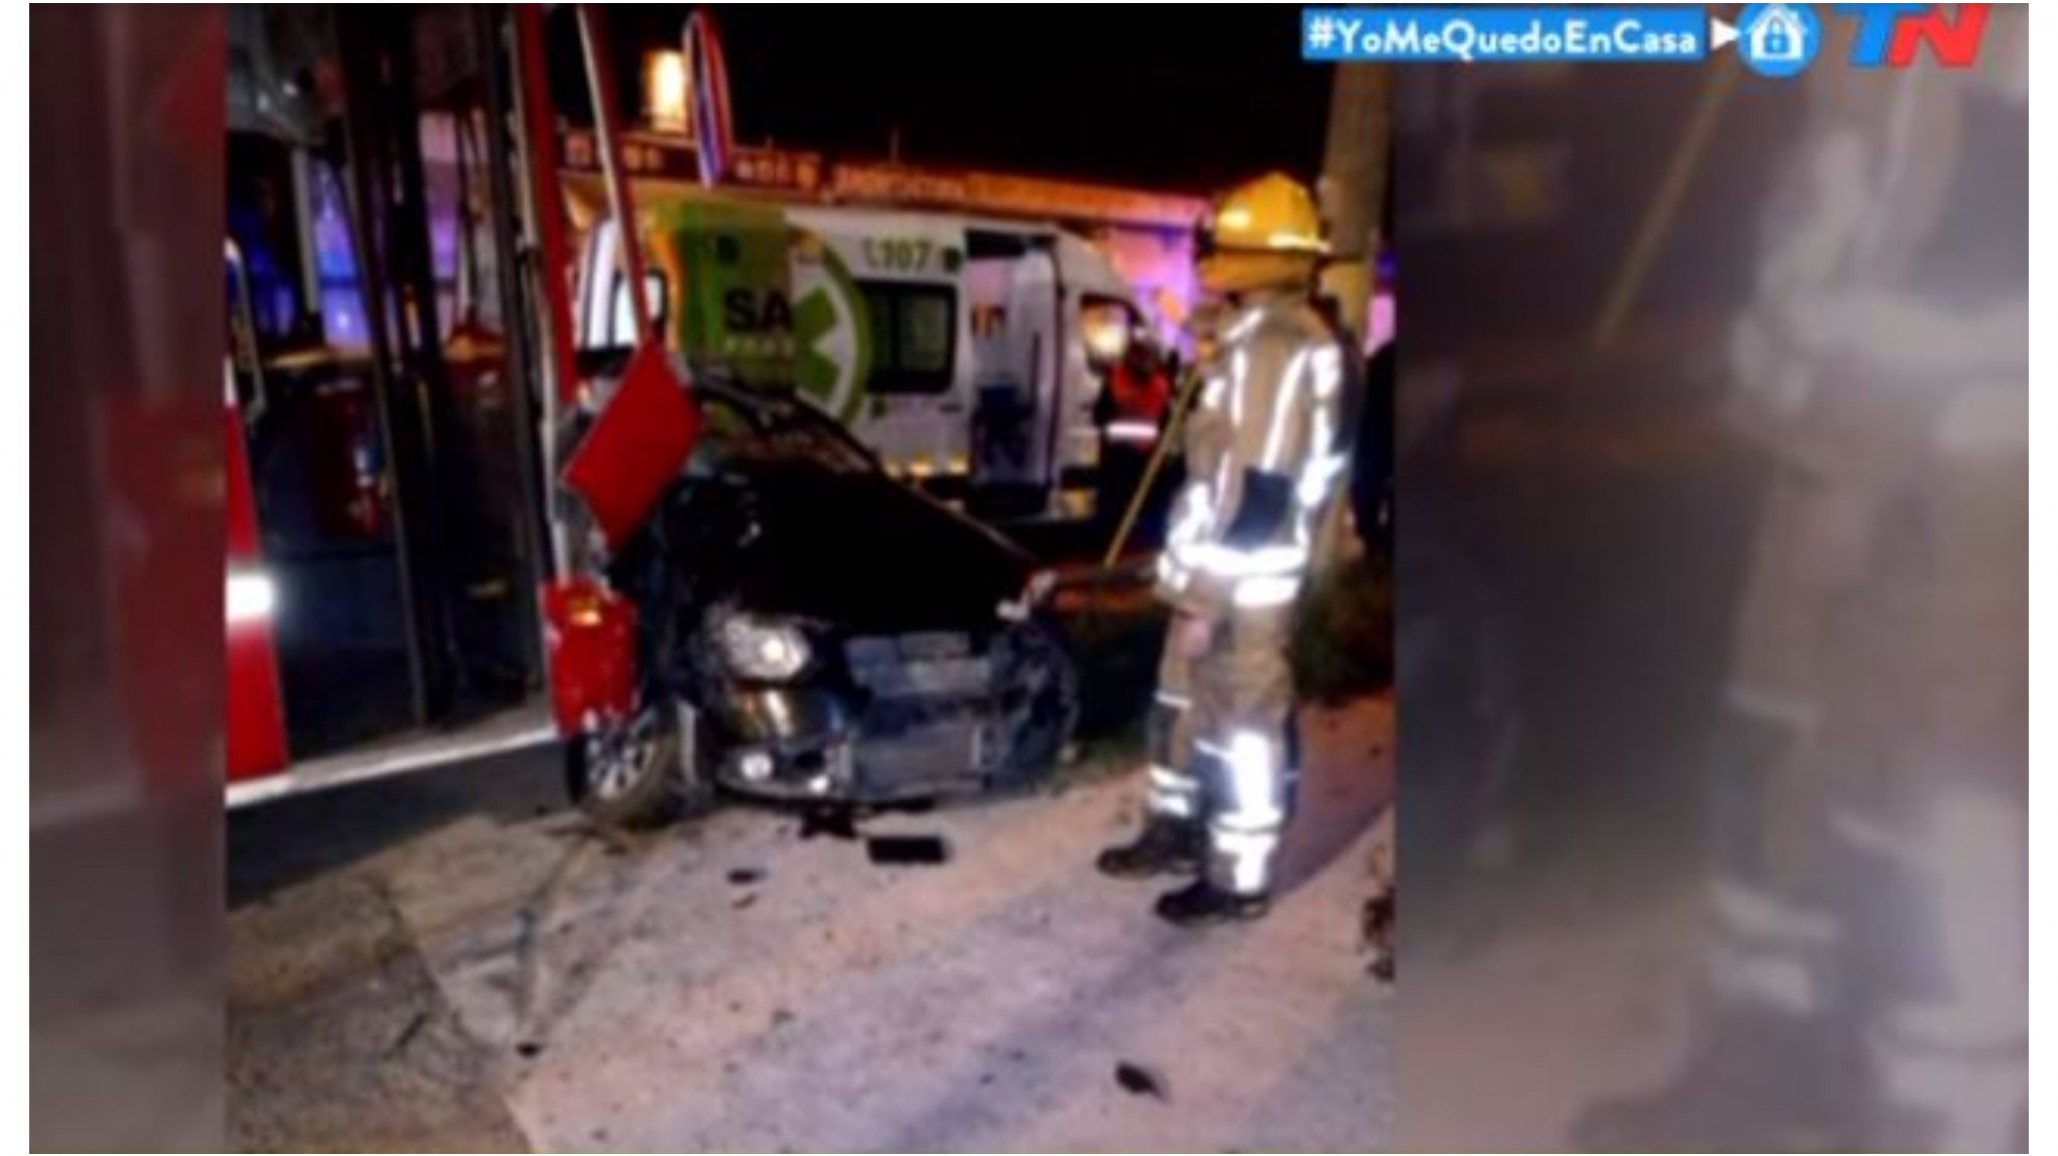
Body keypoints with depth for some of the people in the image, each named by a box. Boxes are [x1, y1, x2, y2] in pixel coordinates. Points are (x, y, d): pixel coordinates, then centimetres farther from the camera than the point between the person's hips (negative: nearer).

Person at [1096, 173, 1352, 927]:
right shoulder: (1256, 338, 13)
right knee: (1186, 704, 21)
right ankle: (1175, 830, 38)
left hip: (1243, 585, -10)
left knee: (1242, 725, 3)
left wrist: (1207, 598, -21)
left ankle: (1238, 879, 17)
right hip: (1218, 574, 10)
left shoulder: (1277, 349, -20)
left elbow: (1261, 491, -25)